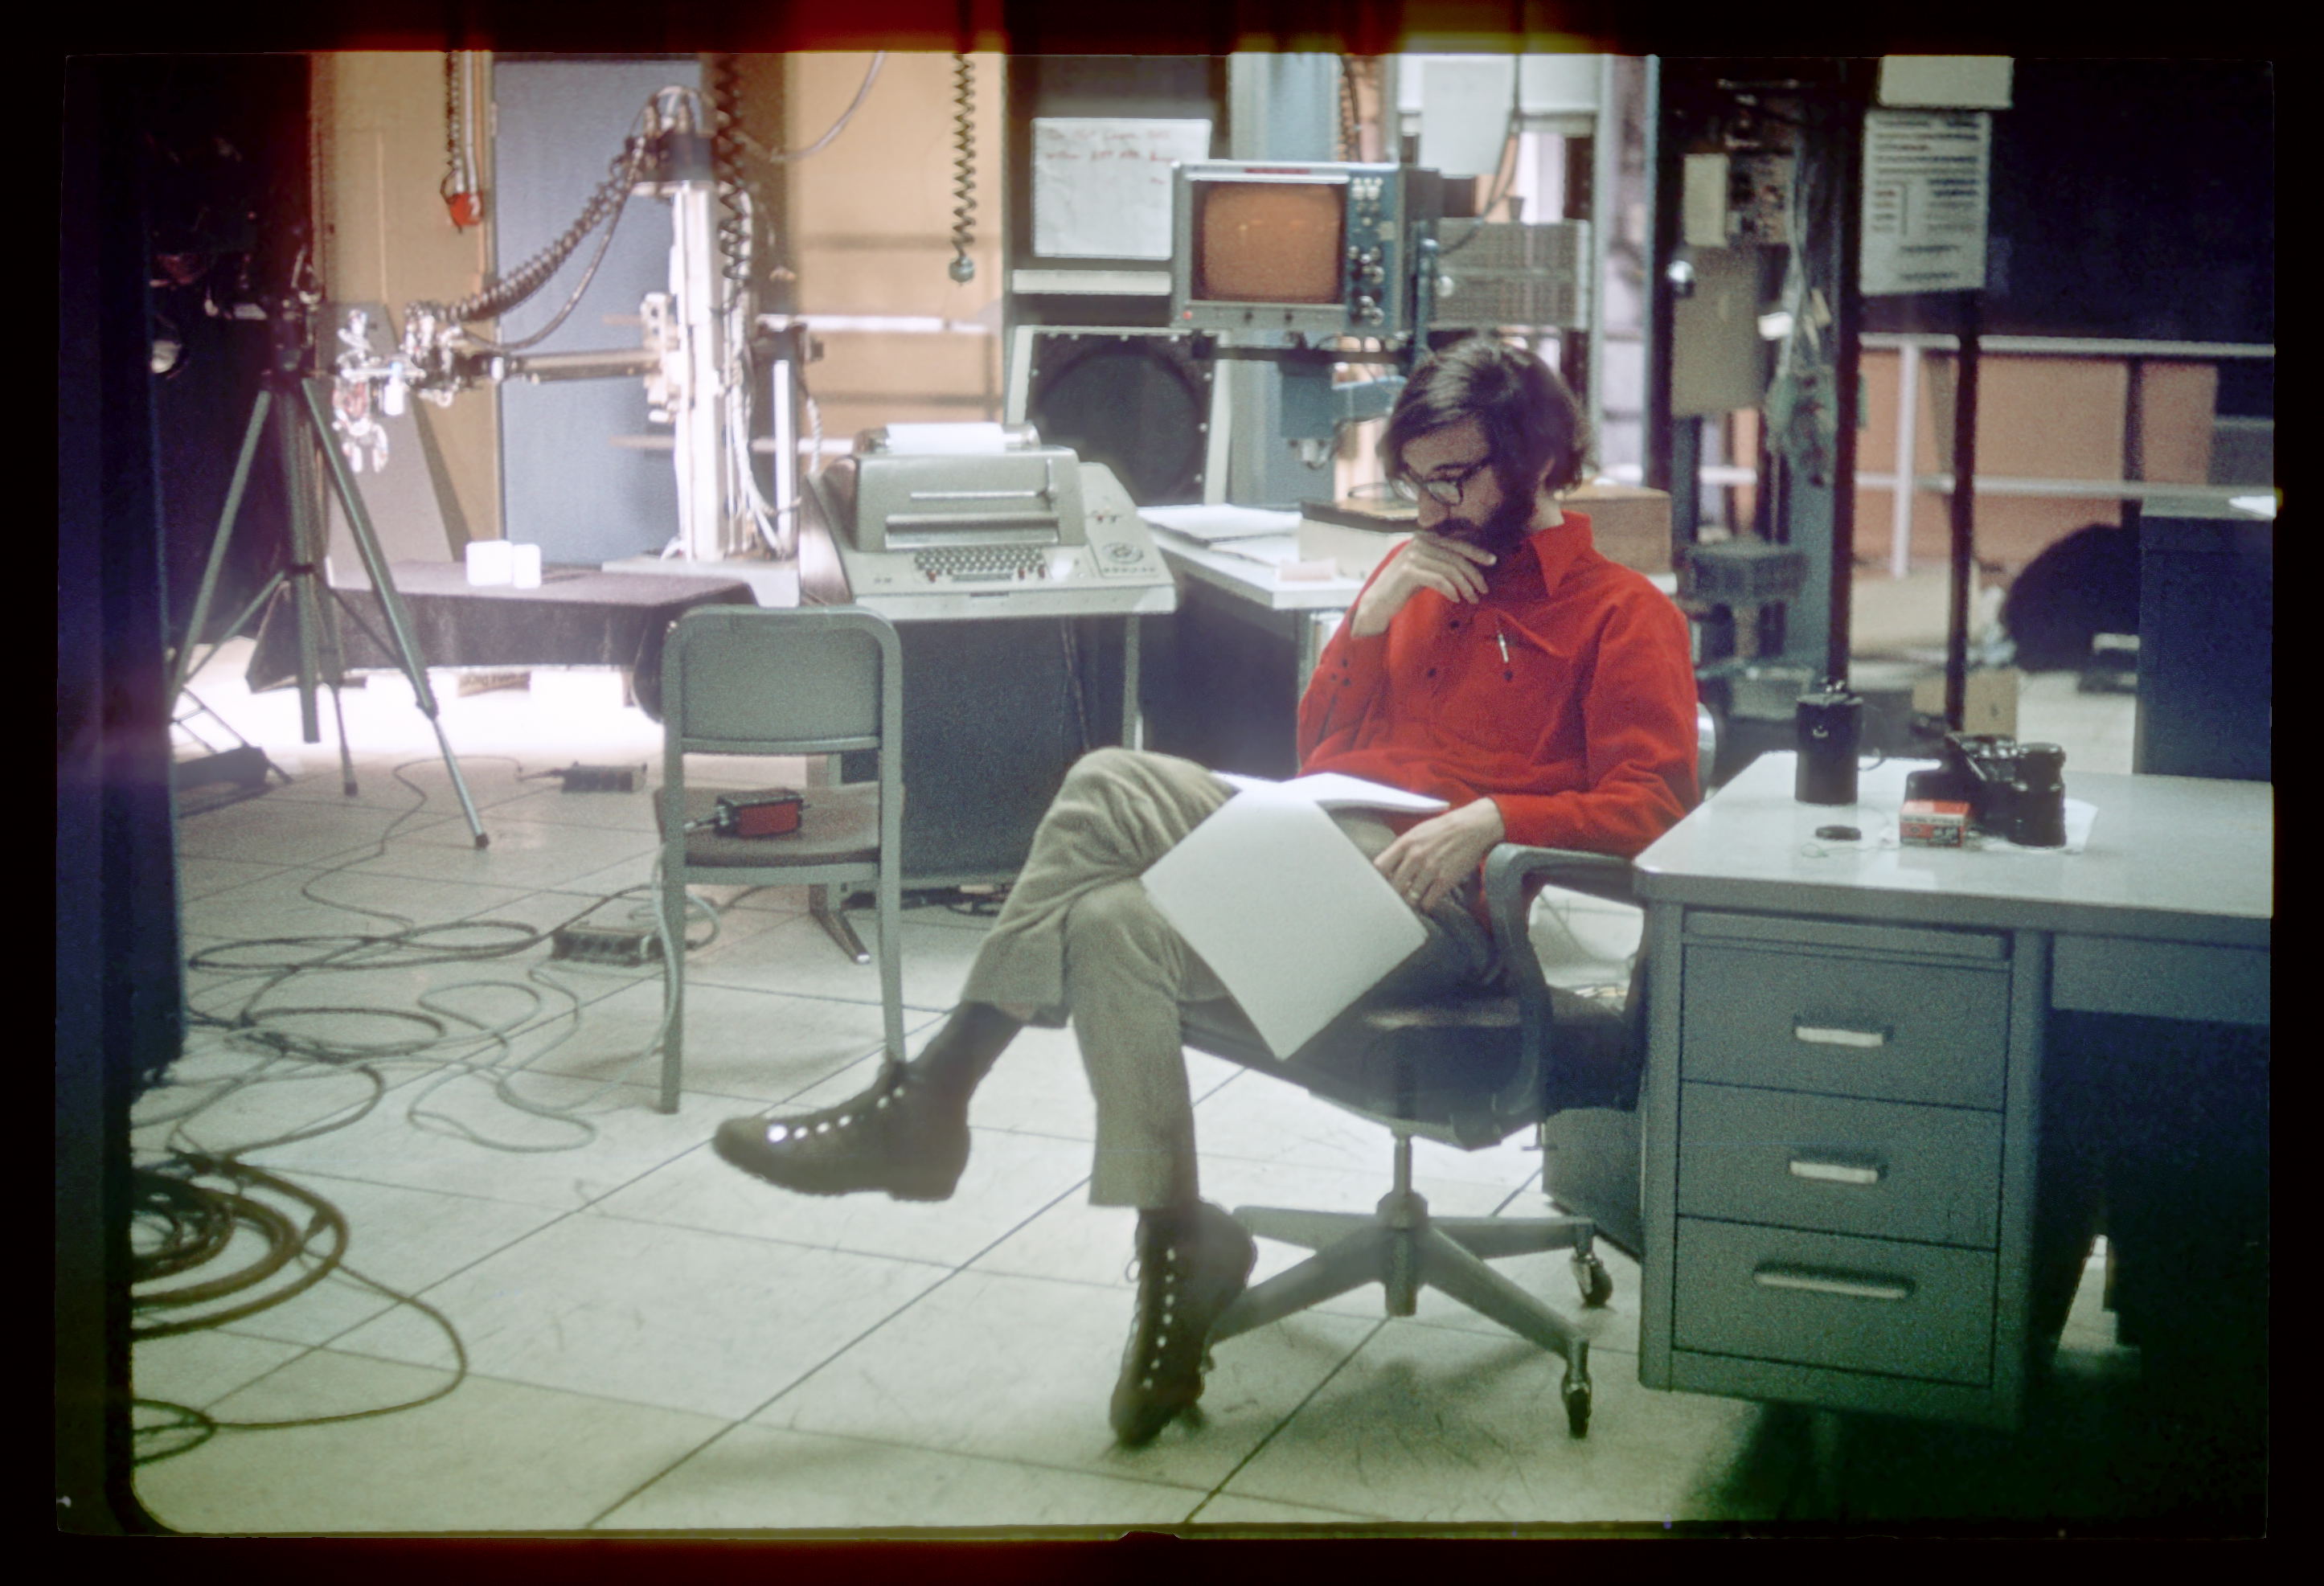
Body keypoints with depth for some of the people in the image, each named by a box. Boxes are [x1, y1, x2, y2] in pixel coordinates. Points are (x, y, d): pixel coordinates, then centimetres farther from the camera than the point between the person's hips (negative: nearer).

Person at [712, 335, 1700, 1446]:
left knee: (1114, 927, -26)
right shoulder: (1421, 571, 24)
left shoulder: (1623, 615, 5)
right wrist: (1371, 615, 9)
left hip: (1428, 894, -7)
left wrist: (1491, 819, -21)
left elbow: (1647, 807, -7)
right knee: (1109, 785, -23)